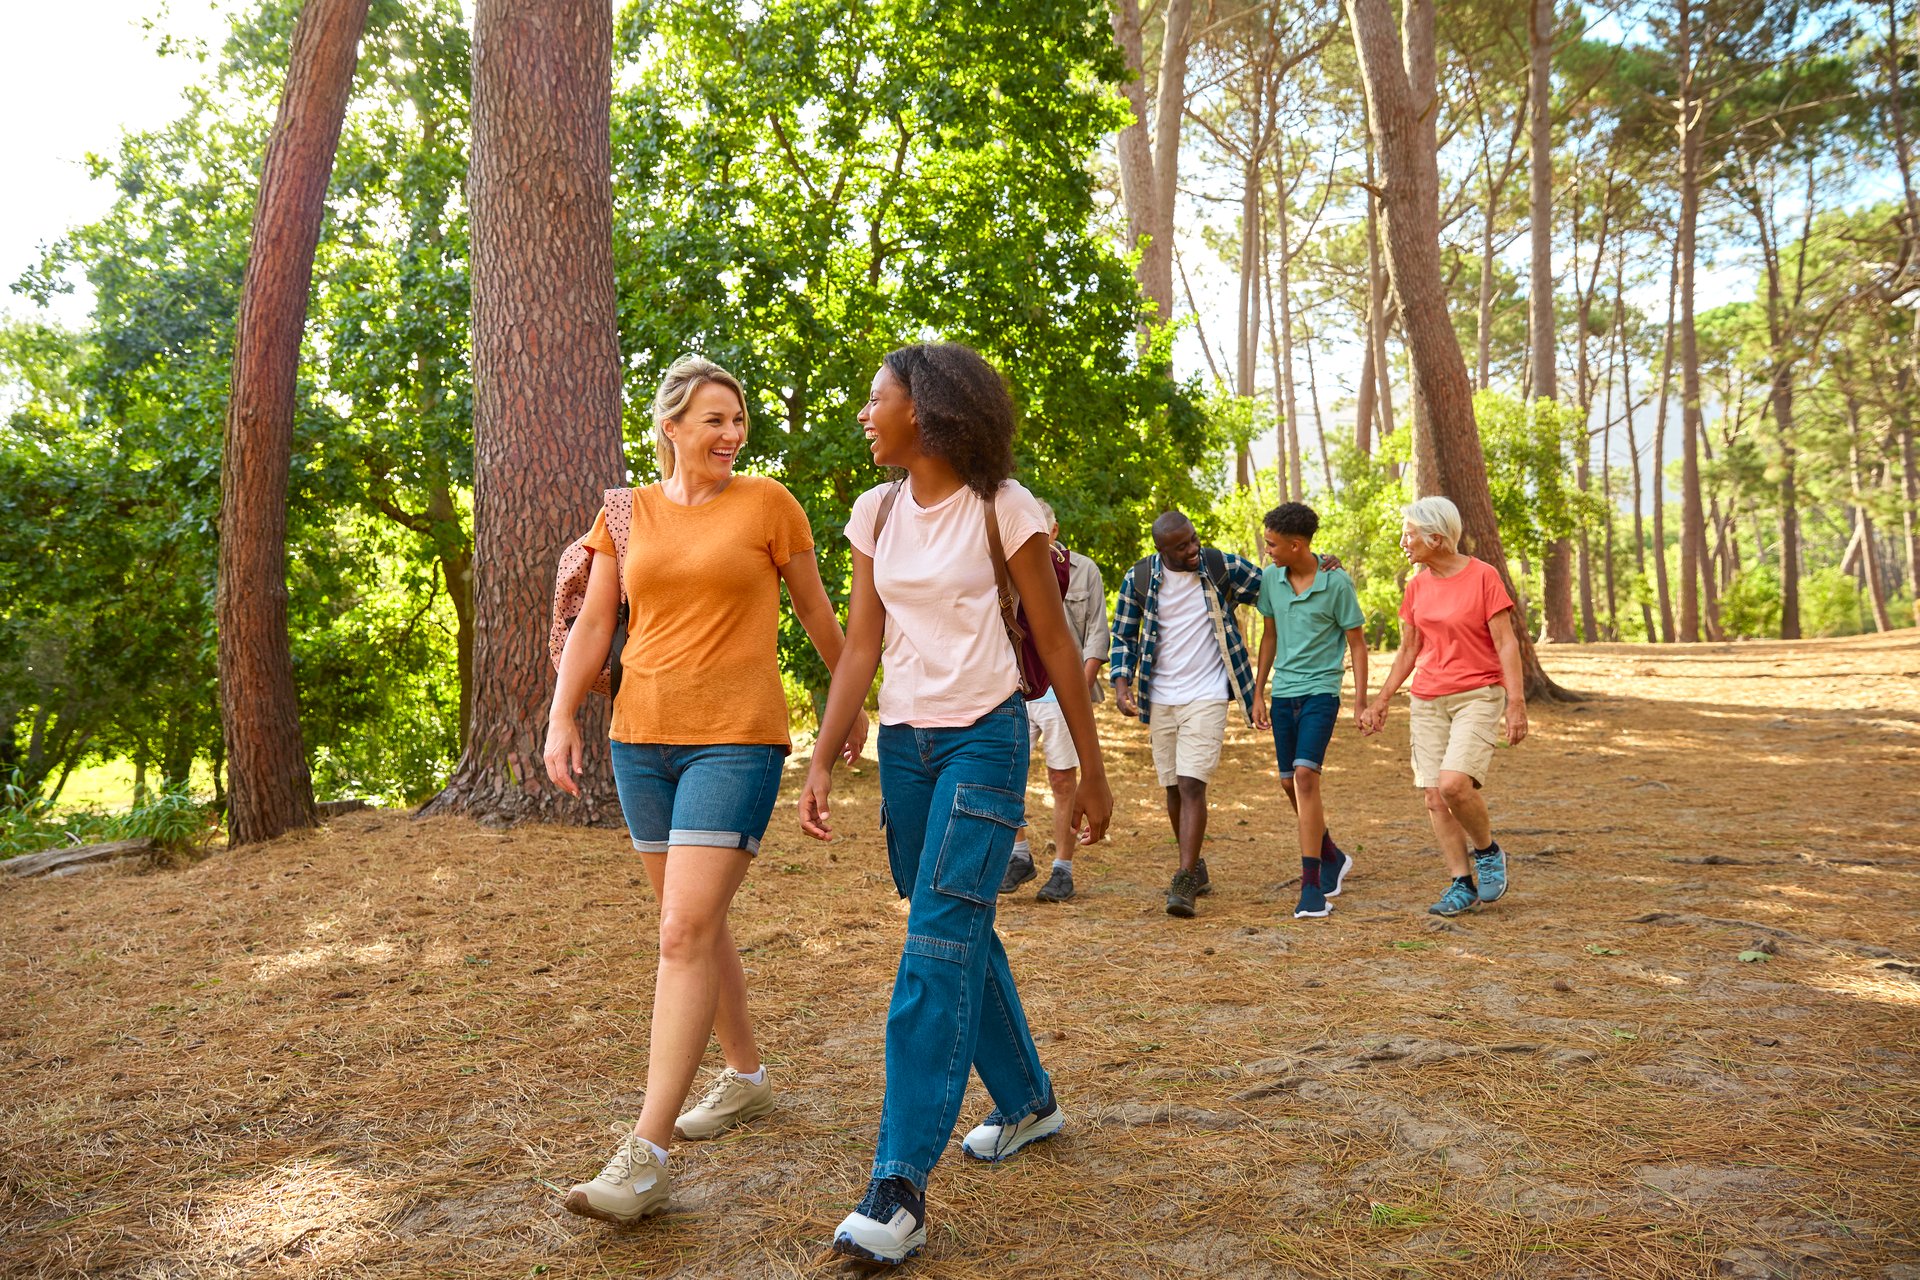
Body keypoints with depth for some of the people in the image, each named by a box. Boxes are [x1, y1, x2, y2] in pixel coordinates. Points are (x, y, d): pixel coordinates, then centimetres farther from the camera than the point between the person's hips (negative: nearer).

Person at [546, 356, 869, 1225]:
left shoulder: (768, 503, 0)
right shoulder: (627, 513, 9)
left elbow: (816, 611, 9)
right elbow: (593, 625, 8)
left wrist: (850, 702, 17)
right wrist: (560, 718, -4)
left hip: (736, 740, -5)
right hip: (643, 737, 5)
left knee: (685, 934, -13)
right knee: (695, 925, 15)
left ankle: (643, 1159, -11)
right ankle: (746, 1076, 36)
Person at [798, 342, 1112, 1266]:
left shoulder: (1000, 507, -7)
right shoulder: (877, 512, 7)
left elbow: (1056, 644, -3)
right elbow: (860, 645, 5)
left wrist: (1091, 773, 0)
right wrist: (823, 763, -3)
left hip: (983, 738, -6)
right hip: (904, 741, 6)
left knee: (938, 945, -13)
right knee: (961, 935, 14)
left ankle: (901, 1186, -9)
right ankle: (1027, 1101, 35)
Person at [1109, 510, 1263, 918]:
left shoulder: (1220, 565, -5)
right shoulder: (1139, 577, -2)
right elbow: (1123, 635, 6)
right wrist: (1121, 683, -7)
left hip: (1206, 696, -3)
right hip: (1160, 699, 3)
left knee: (1192, 785, -13)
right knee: (1174, 788, 12)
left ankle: (1183, 883, -13)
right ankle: (1195, 867, 31)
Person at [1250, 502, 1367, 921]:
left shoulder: (1337, 582, -10)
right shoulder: (1271, 579, 3)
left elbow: (1357, 642, -3)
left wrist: (1361, 701, -5)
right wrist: (1258, 692, 15)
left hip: (1320, 691, -6)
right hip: (1283, 693, 6)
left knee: (1305, 776, -18)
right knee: (1290, 783, 12)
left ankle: (1312, 886, -14)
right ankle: (1333, 858, 36)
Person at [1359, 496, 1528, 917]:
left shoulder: (1483, 576, -8)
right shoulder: (1417, 586, 8)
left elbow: (1506, 644, -9)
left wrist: (1516, 703, -16)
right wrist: (1381, 701, 15)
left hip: (1478, 696, -6)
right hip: (1427, 701, 6)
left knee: (1454, 784, -21)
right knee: (1434, 797, 0)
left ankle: (1487, 851, 7)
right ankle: (1462, 884, 10)